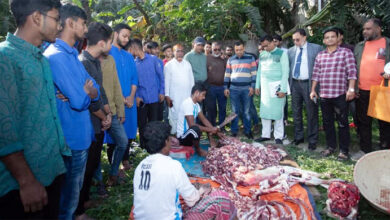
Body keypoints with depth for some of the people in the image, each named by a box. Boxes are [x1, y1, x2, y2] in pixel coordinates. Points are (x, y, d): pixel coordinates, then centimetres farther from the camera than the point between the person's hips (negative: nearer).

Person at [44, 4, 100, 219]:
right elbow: (79, 101, -24)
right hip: (72, 137, -9)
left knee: (76, 186, 24)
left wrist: (86, 92, -14)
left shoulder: (72, 54, 11)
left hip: (81, 133, 9)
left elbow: (94, 91, 8)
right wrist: (87, 92, -3)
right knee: (70, 191, 7)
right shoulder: (56, 56, -19)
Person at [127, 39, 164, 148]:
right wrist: (136, 96, -7)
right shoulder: (133, 63, 3)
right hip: (141, 99, 1)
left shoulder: (153, 59, 1)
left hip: (154, 97, -1)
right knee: (142, 124, 7)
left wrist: (162, 92, -1)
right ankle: (143, 146, 20)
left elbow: (161, 76, 4)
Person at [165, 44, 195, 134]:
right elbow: (166, 81, -1)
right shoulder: (169, 65, 3)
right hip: (174, 97, -3)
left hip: (187, 96, 4)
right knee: (175, 116, -4)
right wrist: (167, 96, -7)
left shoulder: (187, 64, 14)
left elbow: (191, 79, 15)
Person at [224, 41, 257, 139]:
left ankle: (248, 131, 14)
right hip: (233, 89, 2)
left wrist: (252, 86, -5)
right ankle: (234, 131, 15)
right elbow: (227, 74, 12)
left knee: (246, 111, 5)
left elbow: (254, 73, 2)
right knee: (234, 111, 6)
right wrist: (226, 87, 6)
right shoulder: (230, 60, 11)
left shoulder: (250, 58, 5)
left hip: (246, 89, -1)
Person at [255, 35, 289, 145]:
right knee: (264, 111, 6)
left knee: (278, 112, -1)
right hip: (265, 86, 5)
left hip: (277, 85, -5)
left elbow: (285, 72, -8)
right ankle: (266, 135, 16)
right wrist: (257, 86, 12)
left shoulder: (282, 53, -4)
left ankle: (278, 136, 8)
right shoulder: (262, 54, 11)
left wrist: (283, 89, -13)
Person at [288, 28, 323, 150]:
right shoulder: (291, 51, 9)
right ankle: (298, 137, 28)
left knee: (312, 113, 3)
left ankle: (312, 140, 15)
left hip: (309, 84, -4)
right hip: (295, 84, 4)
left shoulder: (316, 48, -2)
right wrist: (288, 85, -1)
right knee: (296, 112, 13)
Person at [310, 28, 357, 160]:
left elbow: (351, 72, -6)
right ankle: (331, 146, 25)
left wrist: (351, 89, -14)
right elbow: (316, 74, 13)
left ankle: (344, 150, 12)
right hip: (324, 95, 5)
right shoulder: (320, 55, 12)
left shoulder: (346, 52, -1)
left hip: (340, 95, -4)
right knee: (327, 122, 12)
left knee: (342, 123, 2)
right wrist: (313, 90, 9)